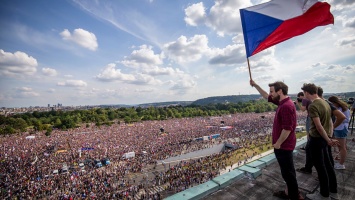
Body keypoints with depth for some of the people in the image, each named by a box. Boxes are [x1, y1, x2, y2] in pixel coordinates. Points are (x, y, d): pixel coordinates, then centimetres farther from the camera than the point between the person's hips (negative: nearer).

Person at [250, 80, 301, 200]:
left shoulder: (286, 106, -25)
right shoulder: (282, 102, 6)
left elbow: (287, 129, -27)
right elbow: (266, 96, 19)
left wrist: (278, 143, -18)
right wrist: (255, 85, 18)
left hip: (284, 146, -10)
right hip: (284, 145, 10)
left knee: (288, 172, 6)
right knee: (287, 171, 22)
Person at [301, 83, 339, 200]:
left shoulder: (313, 106, -21)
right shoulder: (325, 103, 7)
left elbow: (319, 126, -22)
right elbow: (330, 122, 11)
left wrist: (328, 140, -12)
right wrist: (330, 137, 13)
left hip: (316, 139, -9)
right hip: (323, 139, 9)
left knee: (320, 167, 5)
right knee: (327, 164, 19)